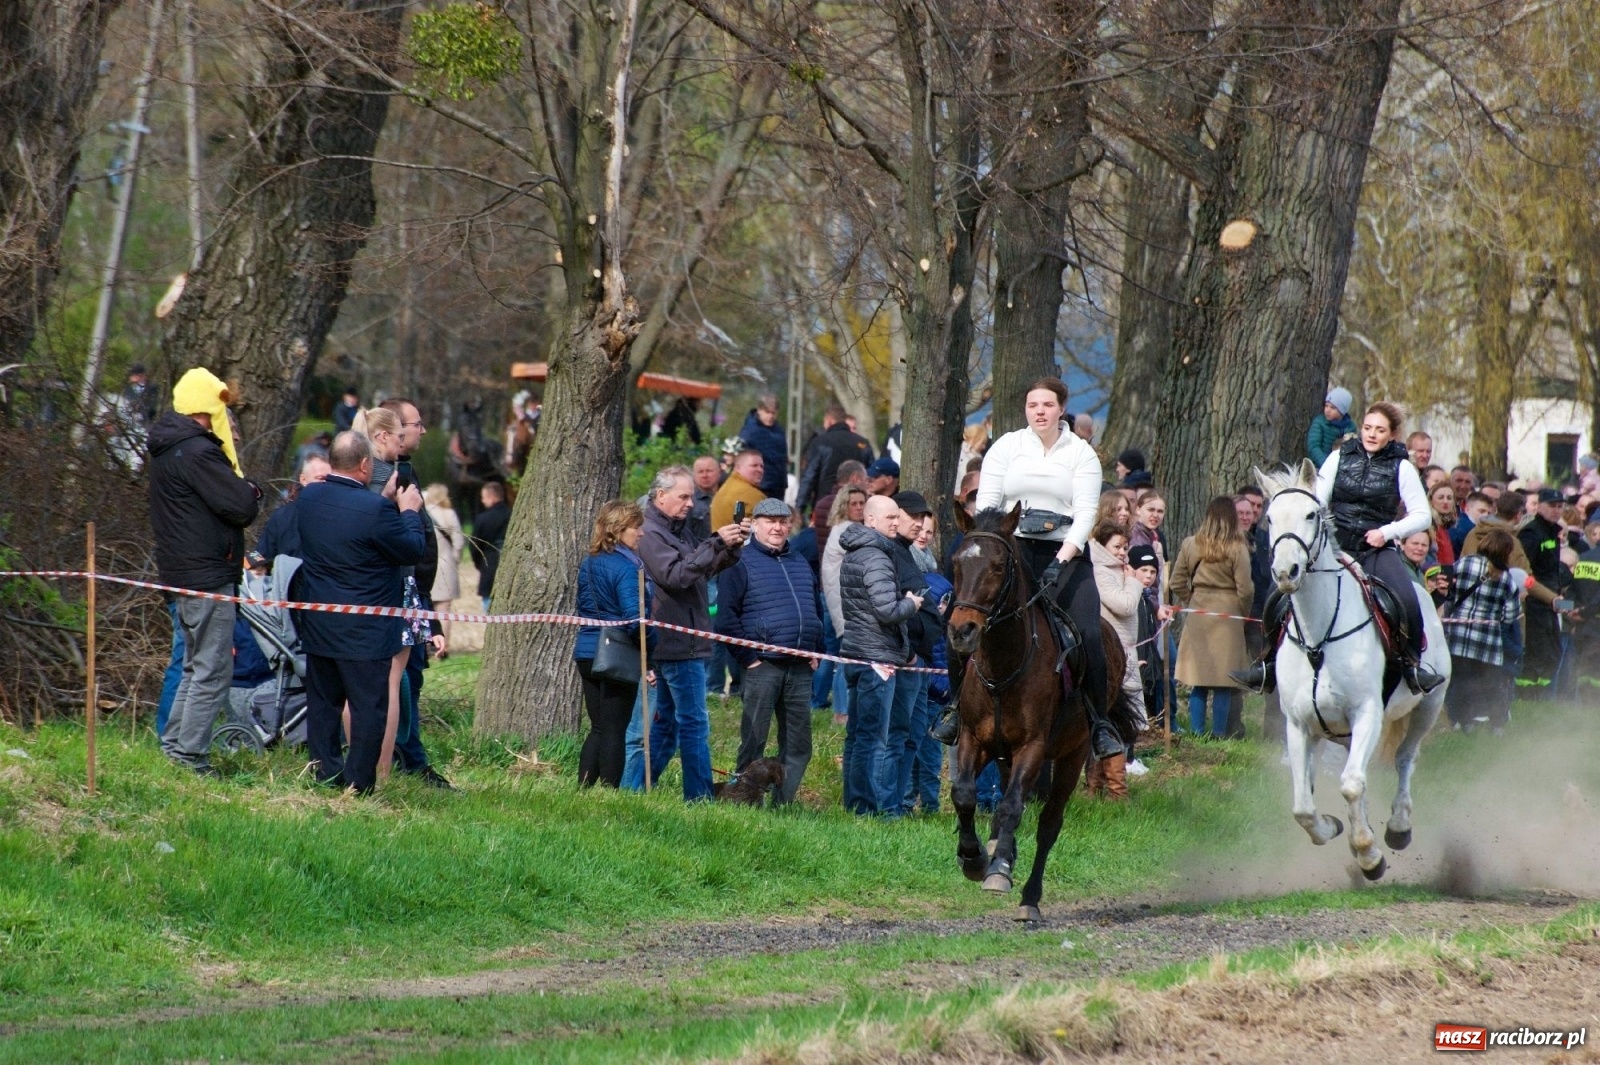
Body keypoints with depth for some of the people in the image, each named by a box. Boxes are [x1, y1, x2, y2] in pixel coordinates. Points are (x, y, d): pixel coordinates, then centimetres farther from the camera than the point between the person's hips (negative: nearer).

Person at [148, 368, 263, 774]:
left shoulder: (167, 448, 12)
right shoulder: (197, 452, -19)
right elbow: (242, 507, -20)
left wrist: (240, 490, 7)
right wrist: (251, 490, 0)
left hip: (181, 573, 10)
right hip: (208, 575, -10)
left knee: (196, 667, 20)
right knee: (213, 672, -6)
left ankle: (172, 745, 22)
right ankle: (189, 757, -6)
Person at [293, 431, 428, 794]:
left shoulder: (309, 497, -1)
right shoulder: (373, 509, -23)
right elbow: (413, 551, -12)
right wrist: (409, 511, 3)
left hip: (316, 624, 7)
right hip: (365, 629, -7)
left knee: (322, 702, 16)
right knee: (369, 708, 2)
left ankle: (326, 773, 21)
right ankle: (359, 783, 3)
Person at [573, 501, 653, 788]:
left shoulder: (588, 565, 11)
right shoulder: (625, 568, -15)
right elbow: (635, 616, -22)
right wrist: (650, 646, -11)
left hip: (587, 653, 8)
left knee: (598, 728, 13)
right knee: (614, 730, -2)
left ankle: (583, 788, 9)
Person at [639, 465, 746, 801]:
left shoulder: (678, 530, 18)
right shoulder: (651, 534, -11)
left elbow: (707, 568, 16)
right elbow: (676, 575, -24)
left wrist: (732, 546, -1)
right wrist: (716, 544, -28)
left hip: (674, 645, 10)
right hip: (680, 646, -10)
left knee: (666, 723, 14)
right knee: (694, 724, -10)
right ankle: (699, 798, -11)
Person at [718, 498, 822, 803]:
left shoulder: (800, 564, 19)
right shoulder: (742, 563, -2)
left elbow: (816, 611, 27)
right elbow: (726, 615, -8)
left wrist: (816, 651, 15)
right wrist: (748, 658, -12)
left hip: (800, 668, 6)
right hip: (762, 665, -6)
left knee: (799, 743, 6)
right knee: (754, 741, -5)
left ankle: (784, 803, 11)